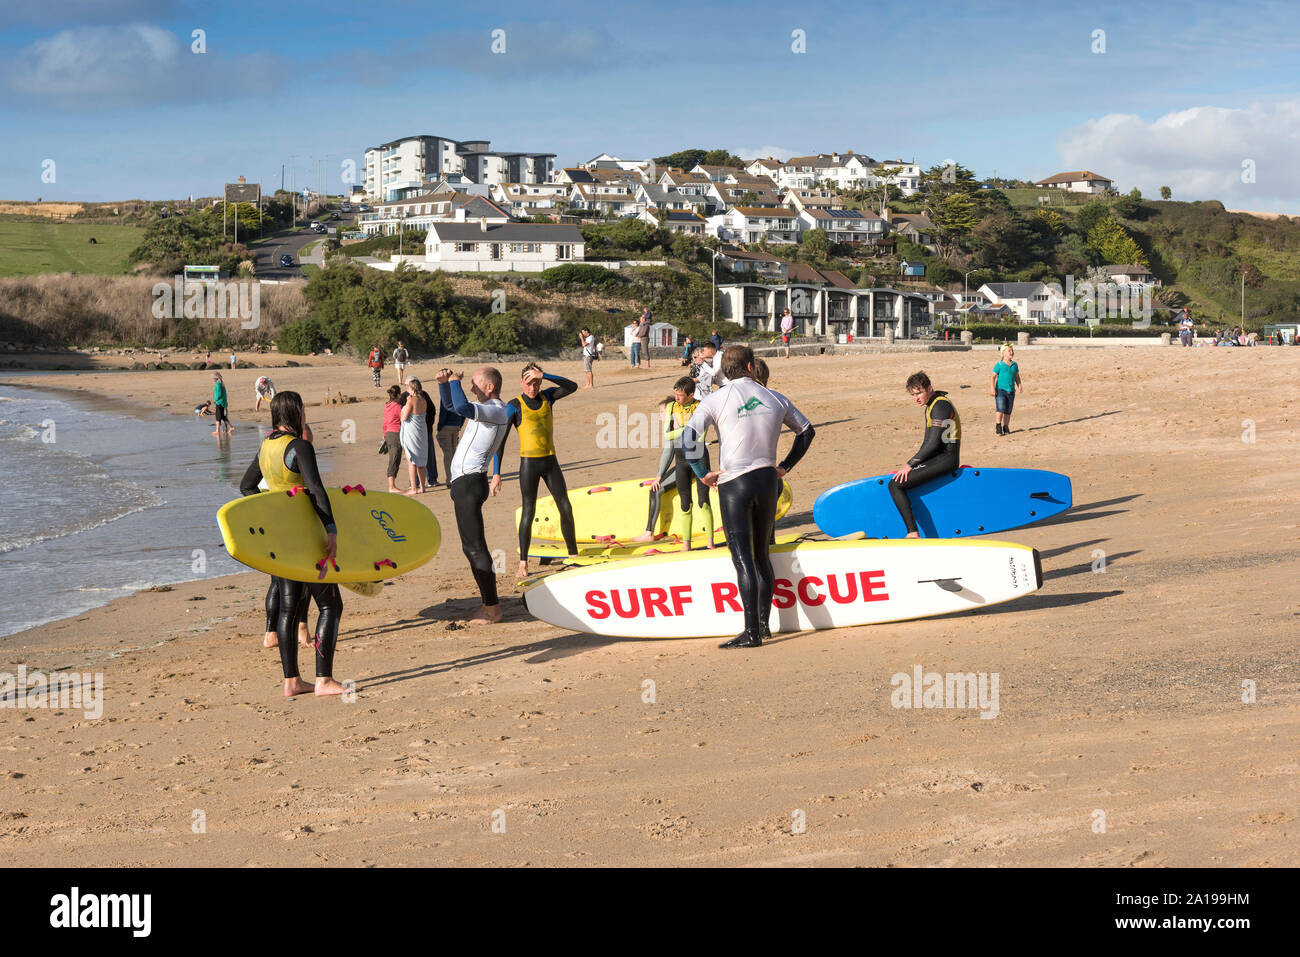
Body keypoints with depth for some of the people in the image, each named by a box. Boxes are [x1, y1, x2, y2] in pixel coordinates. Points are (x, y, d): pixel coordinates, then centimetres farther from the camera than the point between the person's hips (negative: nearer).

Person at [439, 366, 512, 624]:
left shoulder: (497, 410, -15)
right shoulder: (483, 407, 18)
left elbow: (461, 407, -32)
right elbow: (449, 405, 30)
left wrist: (455, 381, -16)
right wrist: (444, 383, 11)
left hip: (469, 482, -11)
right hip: (463, 481, 11)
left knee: (475, 547, -10)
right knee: (471, 547, 15)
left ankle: (492, 609, -8)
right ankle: (490, 601, 20)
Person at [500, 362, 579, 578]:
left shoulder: (547, 396, 7)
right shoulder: (515, 406, -6)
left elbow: (572, 387, -7)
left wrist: (544, 376, -16)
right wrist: (496, 472, -15)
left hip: (550, 461, 4)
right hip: (529, 463, -4)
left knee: (565, 508, 3)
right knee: (528, 512, -8)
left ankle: (573, 555, 14)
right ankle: (523, 563, -2)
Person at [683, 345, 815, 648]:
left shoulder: (715, 401, -4)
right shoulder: (775, 399, 8)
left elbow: (689, 437, -15)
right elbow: (807, 430, 21)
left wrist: (702, 473, -5)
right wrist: (785, 466, 23)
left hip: (733, 484, -4)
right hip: (767, 479, 4)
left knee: (743, 558, -7)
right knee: (761, 555, 16)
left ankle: (751, 632, -12)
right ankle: (764, 624, 22)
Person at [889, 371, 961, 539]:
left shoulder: (940, 406, -15)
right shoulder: (931, 404, 16)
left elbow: (933, 444, -20)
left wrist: (909, 465, -15)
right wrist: (913, 463, 13)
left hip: (945, 459, -11)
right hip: (938, 457, 11)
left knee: (895, 485, -18)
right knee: (896, 475, 24)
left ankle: (913, 533, -26)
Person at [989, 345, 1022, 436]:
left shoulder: (1014, 365, 10)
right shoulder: (999, 365, -5)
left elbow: (1017, 377, 21)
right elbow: (993, 377, -6)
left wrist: (1019, 386, 8)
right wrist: (992, 388, -15)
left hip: (1011, 391, 5)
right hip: (1000, 390, -5)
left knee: (1008, 411, 7)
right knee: (1000, 409, -17)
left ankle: (1006, 428, 16)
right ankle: (998, 427, -9)